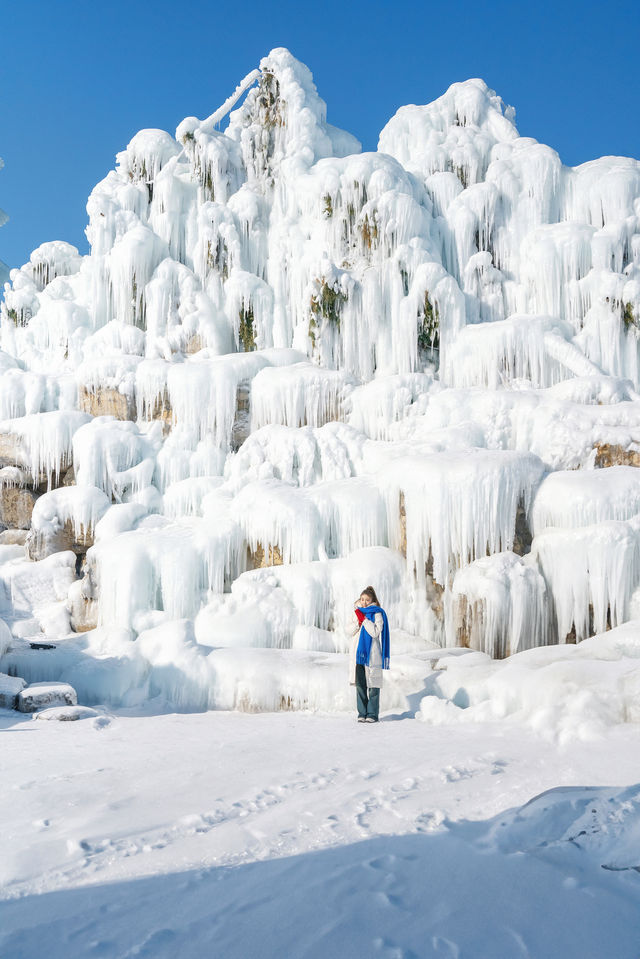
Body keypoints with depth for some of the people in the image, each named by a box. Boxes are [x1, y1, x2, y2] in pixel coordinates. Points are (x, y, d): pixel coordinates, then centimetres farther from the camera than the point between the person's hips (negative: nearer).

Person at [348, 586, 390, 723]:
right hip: (358, 653, 5)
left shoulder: (377, 614, -2)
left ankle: (372, 714, 1)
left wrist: (364, 619, -13)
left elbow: (375, 632, -12)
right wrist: (358, 620, -7)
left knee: (373, 686, -4)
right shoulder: (357, 612, 14)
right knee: (360, 684, 5)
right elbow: (350, 632, 9)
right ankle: (362, 713, 11)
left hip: (372, 654, -5)